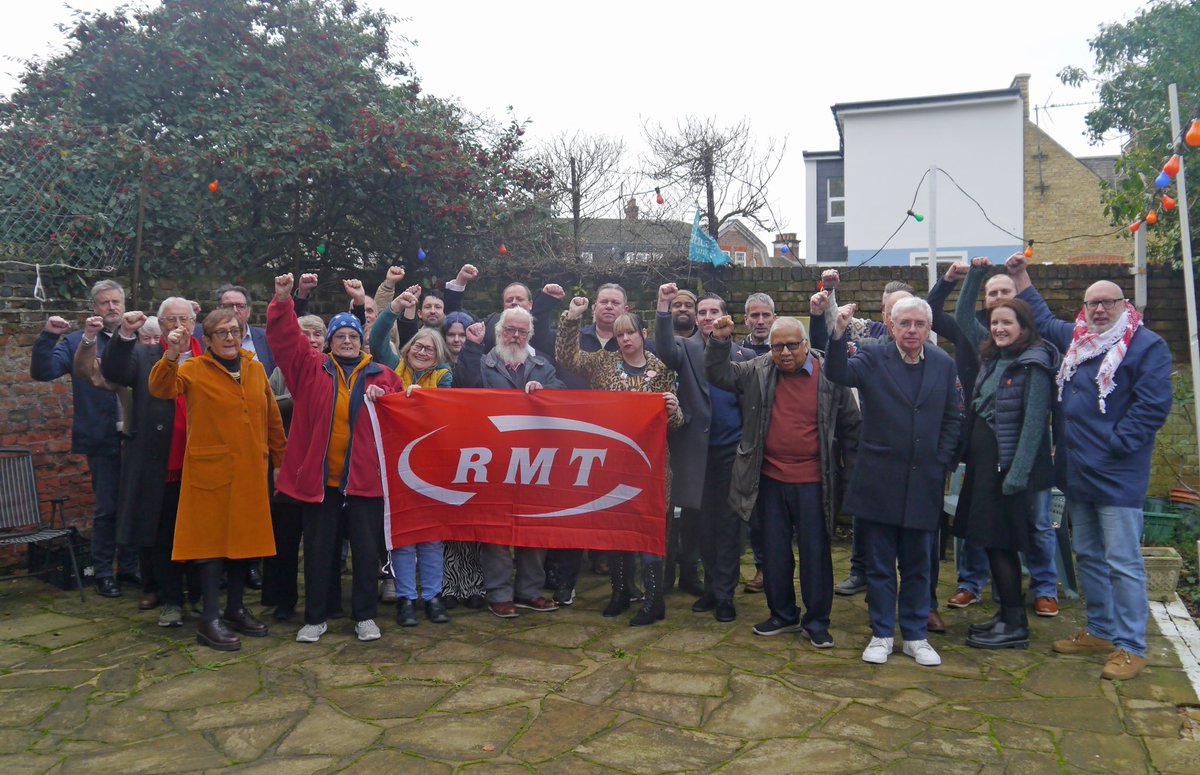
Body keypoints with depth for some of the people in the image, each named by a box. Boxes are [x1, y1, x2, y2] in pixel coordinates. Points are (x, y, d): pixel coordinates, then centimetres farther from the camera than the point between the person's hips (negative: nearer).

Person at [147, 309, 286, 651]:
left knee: (244, 538, 13)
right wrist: (171, 356, -36)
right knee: (212, 540, 0)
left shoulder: (255, 369, 8)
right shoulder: (194, 370, -3)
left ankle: (235, 609, 27)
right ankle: (209, 620, 9)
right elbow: (161, 389, -20)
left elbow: (272, 418, 12)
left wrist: (281, 459, 12)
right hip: (211, 471, -5)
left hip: (250, 471, 5)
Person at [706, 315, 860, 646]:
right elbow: (718, 374, 6)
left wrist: (850, 476, 0)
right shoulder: (757, 371, 2)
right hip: (770, 480, 3)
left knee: (815, 552, 5)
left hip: (813, 482, -3)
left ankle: (816, 621, 20)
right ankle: (782, 615, 29)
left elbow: (850, 426, 0)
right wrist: (719, 341, -10)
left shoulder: (830, 376, -5)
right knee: (774, 551, 13)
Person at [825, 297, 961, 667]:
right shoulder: (873, 357, -4)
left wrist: (940, 463, 1)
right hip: (879, 481, -2)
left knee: (918, 566, 13)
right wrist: (838, 334, -39)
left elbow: (953, 419, 10)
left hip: (924, 484, 2)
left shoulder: (944, 365, 6)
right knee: (879, 565, 9)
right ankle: (881, 635, 22)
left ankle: (916, 636, 26)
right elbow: (838, 373, -23)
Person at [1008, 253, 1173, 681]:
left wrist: (1113, 444, -16)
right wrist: (1020, 275, 32)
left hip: (1117, 476, -7)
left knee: (1122, 562, -3)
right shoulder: (1074, 338, 13)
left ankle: (1130, 646, 7)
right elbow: (1043, 320, 32)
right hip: (1076, 472, 8)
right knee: (1087, 555, 16)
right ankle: (1100, 631, 29)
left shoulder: (1147, 345, -8)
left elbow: (1152, 406, -14)